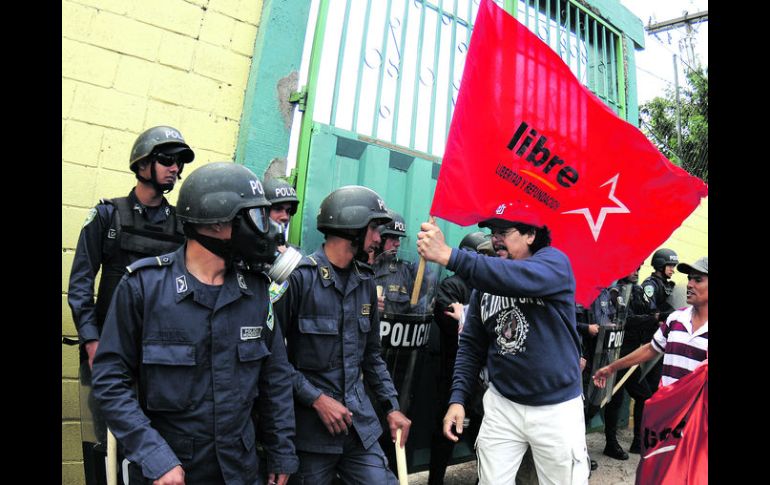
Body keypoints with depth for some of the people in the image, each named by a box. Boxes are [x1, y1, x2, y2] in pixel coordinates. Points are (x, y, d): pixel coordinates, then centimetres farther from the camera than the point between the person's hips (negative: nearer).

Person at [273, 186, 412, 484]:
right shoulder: (299, 276, -14)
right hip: (309, 425, -5)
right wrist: (317, 398, -14)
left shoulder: (365, 281, 6)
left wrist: (392, 406, 10)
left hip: (361, 424, 5)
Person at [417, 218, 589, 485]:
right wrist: (458, 398, -6)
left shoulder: (555, 261, -11)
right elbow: (471, 344, 4)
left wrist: (448, 255, -42)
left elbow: (516, 279, -35)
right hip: (502, 403, 3)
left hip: (557, 407, -3)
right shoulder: (485, 281, 2)